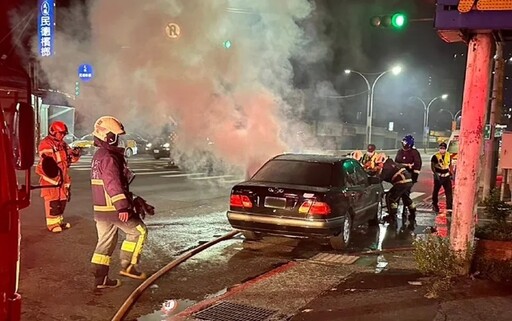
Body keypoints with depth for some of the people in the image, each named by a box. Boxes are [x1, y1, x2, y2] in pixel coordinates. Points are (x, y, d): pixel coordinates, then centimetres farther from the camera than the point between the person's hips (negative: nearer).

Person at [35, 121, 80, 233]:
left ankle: (59, 220, 27)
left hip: (62, 177, 9)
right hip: (50, 177, -9)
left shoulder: (62, 144, 14)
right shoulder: (45, 144, -13)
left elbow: (71, 157, 13)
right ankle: (52, 223, 1)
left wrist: (75, 154, -8)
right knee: (52, 201, -6)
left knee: (63, 199, 14)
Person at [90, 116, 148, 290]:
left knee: (105, 241, 13)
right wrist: (122, 206, -30)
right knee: (139, 231, 4)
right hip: (113, 208, -10)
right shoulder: (109, 157, -17)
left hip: (100, 208, 10)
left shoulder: (98, 155, 16)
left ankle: (100, 279, 16)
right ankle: (128, 266, 5)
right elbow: (113, 184, -26)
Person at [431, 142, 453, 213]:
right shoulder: (435, 156, -11)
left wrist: (452, 174, 10)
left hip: (446, 176, 3)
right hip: (438, 176, -3)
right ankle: (435, 205, 30)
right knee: (436, 191, 10)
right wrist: (435, 174, -25)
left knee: (449, 191, -4)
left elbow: (450, 165, 14)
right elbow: (432, 166, -13)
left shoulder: (448, 155, 4)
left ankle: (449, 207, -4)